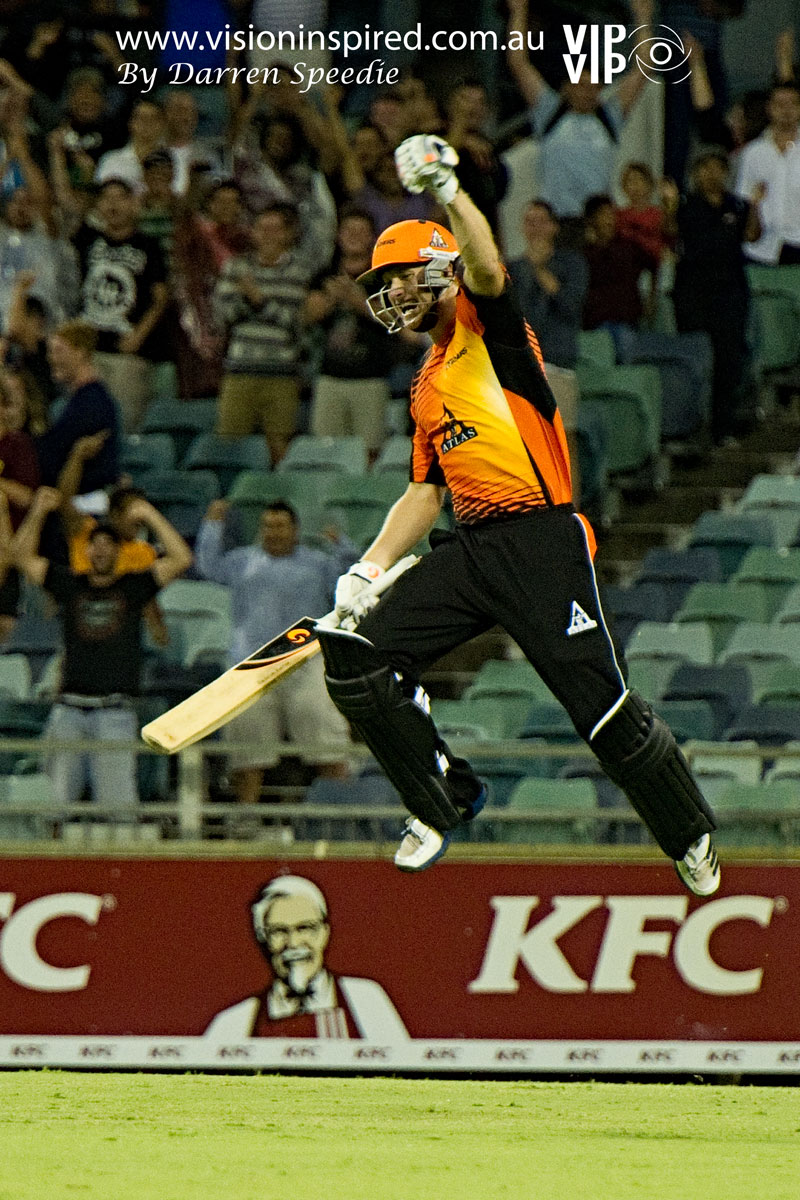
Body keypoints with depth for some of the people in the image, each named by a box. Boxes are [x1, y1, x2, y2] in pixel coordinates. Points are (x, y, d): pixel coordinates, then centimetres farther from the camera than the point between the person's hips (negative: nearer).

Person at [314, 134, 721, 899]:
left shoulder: (488, 328, 3)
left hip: (542, 541, -7)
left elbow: (485, 267, -19)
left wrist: (447, 191, -34)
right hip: (470, 549, 7)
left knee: (606, 713, -10)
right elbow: (426, 491, 24)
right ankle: (445, 798, 8)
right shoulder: (428, 387, 23)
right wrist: (370, 570, 14)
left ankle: (689, 837, 10)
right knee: (356, 660, -5)